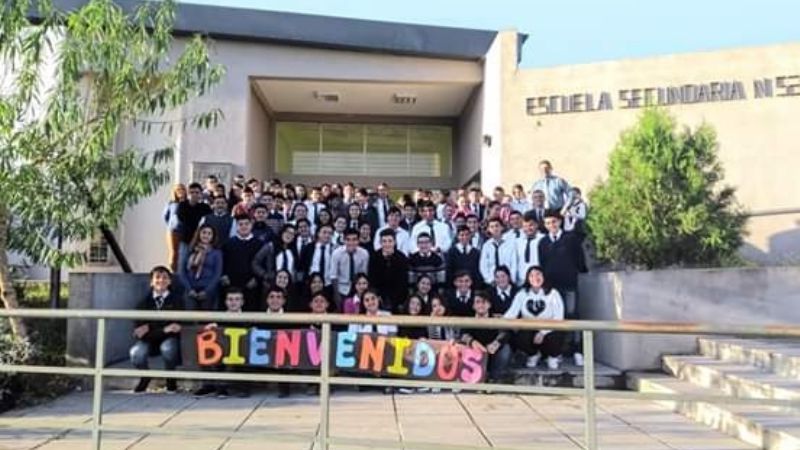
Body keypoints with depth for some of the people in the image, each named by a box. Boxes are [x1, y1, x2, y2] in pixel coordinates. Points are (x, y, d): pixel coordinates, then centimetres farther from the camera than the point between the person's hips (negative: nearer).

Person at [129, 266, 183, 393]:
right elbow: (138, 329, -9)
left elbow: (177, 325, -15)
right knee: (136, 353, -29)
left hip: (169, 339, -2)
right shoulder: (145, 302, 1)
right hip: (149, 340, 2)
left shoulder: (176, 300, -4)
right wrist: (164, 329, -24)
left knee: (167, 348, -36)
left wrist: (150, 328, -21)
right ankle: (145, 377, 9)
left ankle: (171, 379, -2)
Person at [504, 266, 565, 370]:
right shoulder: (522, 294, 1)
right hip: (529, 330, 2)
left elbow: (558, 318, -13)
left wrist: (543, 332, -25)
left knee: (554, 339, -33)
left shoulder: (553, 294, -6)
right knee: (519, 339, -28)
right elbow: (512, 313, -11)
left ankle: (553, 357, 9)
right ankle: (533, 354, 12)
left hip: (549, 331, -2)